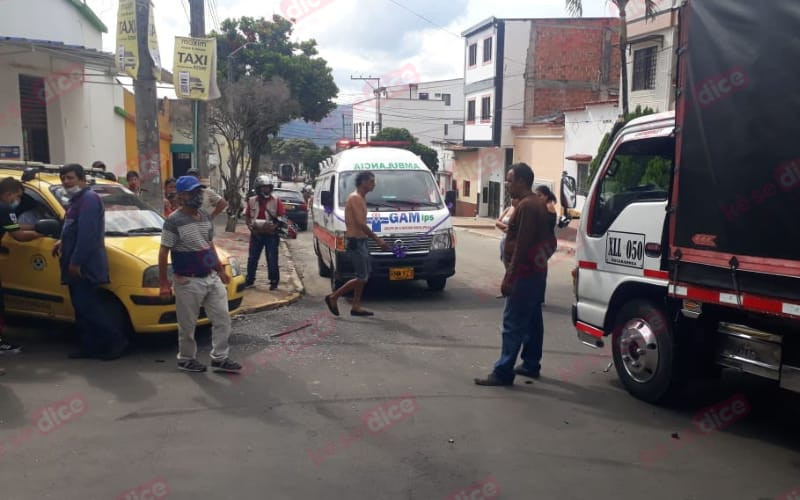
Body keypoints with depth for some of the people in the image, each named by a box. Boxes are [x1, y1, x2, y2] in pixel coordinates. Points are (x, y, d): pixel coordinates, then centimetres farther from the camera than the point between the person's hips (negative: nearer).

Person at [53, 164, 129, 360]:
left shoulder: (89, 199, -13)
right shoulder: (76, 200, 19)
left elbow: (87, 233, -22)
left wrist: (76, 261, -23)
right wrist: (63, 242, 14)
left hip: (85, 266, -10)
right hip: (77, 265, 10)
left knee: (87, 307, -10)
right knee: (83, 307, 11)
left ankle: (117, 340, -4)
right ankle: (89, 346, 17)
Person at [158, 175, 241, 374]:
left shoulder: (205, 218, 10)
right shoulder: (174, 221, -12)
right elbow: (163, 252, -12)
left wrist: (221, 270, 18)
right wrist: (163, 283, -14)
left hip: (212, 278, 7)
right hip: (188, 282, -7)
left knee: (222, 318, 5)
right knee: (187, 324, 5)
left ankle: (220, 358, 14)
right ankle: (186, 359, 22)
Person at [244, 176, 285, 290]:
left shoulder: (275, 200, -6)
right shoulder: (252, 201, 3)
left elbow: (283, 216, -6)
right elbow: (247, 216, 11)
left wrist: (276, 225, -20)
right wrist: (249, 225, -7)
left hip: (271, 235, -3)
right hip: (256, 234, 3)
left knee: (272, 259, 2)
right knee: (252, 258, 11)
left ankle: (274, 281, 14)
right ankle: (250, 279, 24)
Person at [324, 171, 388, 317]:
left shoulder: (360, 198, 16)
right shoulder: (355, 198, -15)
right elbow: (361, 224, -21)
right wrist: (377, 240, -17)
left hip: (361, 241, 10)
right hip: (356, 241, -10)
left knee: (364, 276, 12)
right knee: (362, 277, -7)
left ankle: (356, 307, 17)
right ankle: (333, 297, 1)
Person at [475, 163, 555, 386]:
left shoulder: (526, 206, -18)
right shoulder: (538, 203, 14)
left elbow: (521, 246, -23)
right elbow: (548, 240, 19)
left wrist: (509, 277, -22)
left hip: (524, 273, -11)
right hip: (537, 271, 11)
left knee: (513, 323, -8)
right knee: (532, 320, 15)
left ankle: (503, 372, -6)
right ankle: (531, 364, 24)